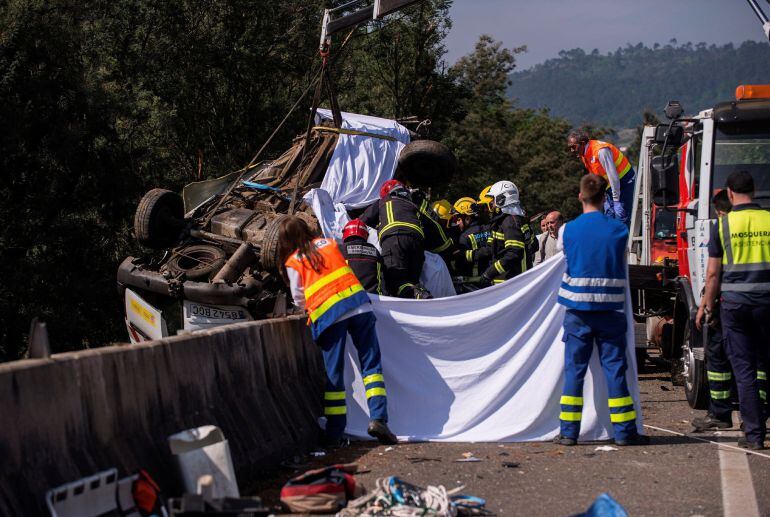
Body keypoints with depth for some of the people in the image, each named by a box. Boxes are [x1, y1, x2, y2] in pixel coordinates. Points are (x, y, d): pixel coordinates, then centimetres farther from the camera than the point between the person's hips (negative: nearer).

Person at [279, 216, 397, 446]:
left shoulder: (292, 263, 9)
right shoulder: (329, 243, 18)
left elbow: (299, 299, 11)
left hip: (327, 313, -2)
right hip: (357, 303, 2)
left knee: (333, 372, 4)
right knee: (371, 363, 4)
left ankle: (334, 432, 4)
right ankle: (378, 417, -12)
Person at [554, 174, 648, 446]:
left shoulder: (567, 230, -2)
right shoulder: (619, 230, -2)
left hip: (577, 311, 0)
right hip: (609, 310, 0)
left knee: (574, 369, 5)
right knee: (615, 368, 4)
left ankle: (569, 431, 4)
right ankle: (624, 430, 6)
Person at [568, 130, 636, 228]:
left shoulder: (600, 151, -29)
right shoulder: (583, 154, 0)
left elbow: (613, 175, -27)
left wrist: (616, 199, -22)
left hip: (623, 181, -9)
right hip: (609, 184, 9)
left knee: (621, 216, -13)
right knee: (609, 213, 8)